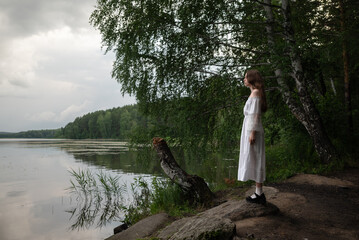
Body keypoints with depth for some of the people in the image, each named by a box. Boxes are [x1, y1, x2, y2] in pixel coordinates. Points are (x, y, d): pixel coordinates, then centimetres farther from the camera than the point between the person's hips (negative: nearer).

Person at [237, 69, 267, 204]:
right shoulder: (254, 93, 19)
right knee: (254, 162, 10)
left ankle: (259, 194, 0)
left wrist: (252, 133, -21)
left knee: (255, 161, -6)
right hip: (250, 130, 10)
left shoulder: (256, 92, -10)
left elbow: (256, 115, -17)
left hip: (252, 130, -10)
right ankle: (259, 193, 16)